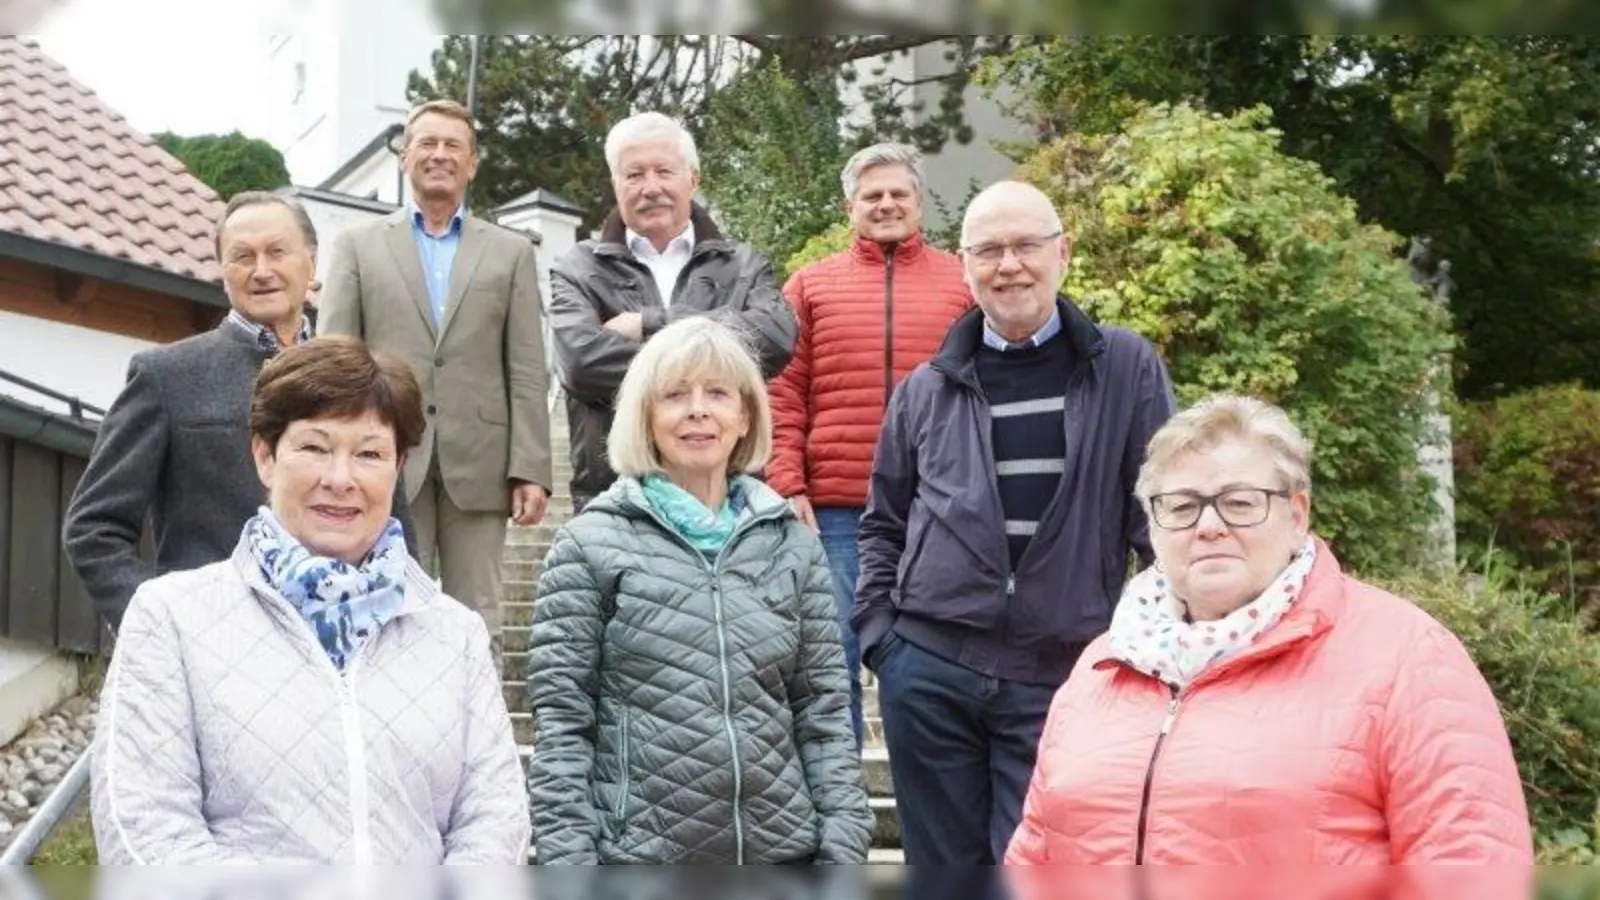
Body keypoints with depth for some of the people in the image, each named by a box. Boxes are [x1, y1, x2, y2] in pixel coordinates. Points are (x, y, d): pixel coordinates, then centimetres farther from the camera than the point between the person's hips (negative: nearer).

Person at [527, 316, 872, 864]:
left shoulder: (793, 545, 7)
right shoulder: (590, 545, -2)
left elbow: (824, 712, 7)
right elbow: (560, 721, -4)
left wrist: (842, 848, 0)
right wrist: (570, 860, -10)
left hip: (782, 850, 3)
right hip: (639, 855, -3)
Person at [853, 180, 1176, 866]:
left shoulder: (1127, 370, 2)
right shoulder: (926, 390, 8)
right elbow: (883, 524, 17)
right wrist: (878, 631, 7)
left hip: (1062, 680, -2)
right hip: (928, 671, 2)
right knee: (945, 866, 12)